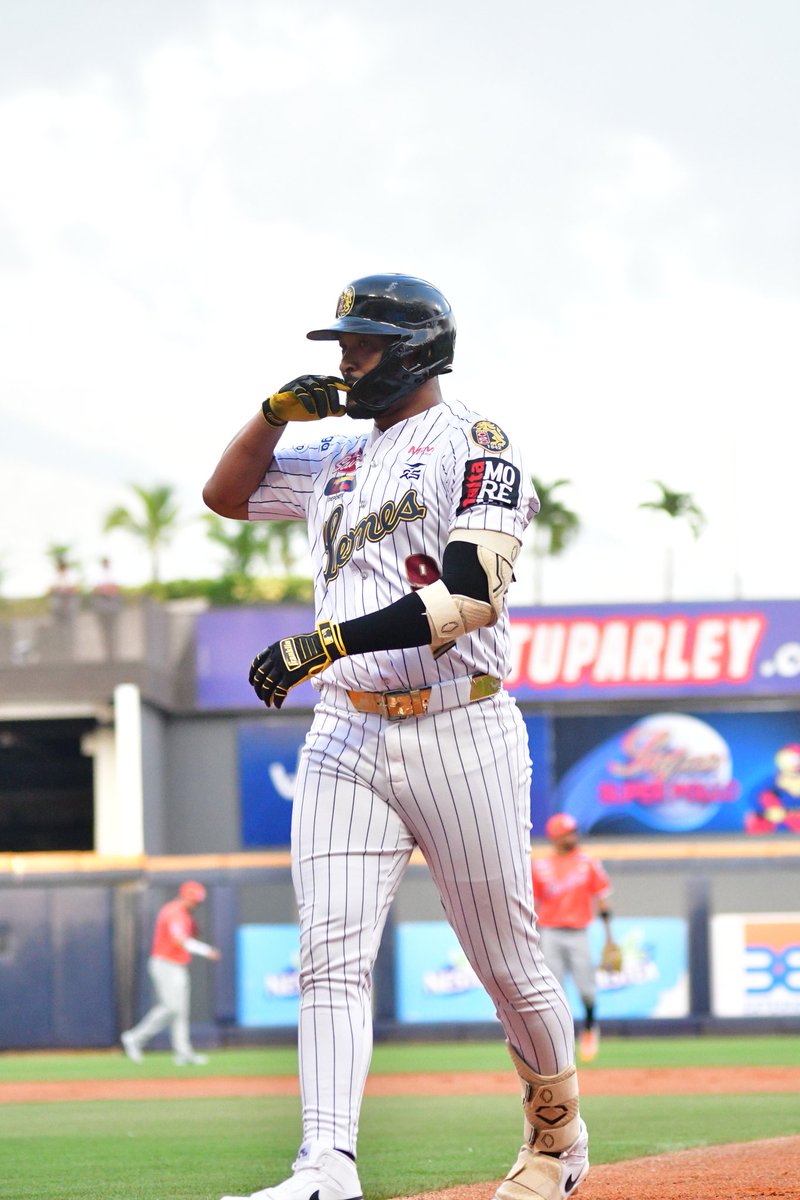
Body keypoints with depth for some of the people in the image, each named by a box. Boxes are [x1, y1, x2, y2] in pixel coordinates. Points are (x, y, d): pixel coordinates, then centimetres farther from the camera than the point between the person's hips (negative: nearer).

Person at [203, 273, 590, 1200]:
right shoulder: (334, 458, 17)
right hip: (347, 736, 6)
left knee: (508, 965, 5)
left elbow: (472, 598, -18)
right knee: (331, 958, -12)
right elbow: (225, 495, 29)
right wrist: (275, 413, 10)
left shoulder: (473, 447, -5)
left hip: (460, 732, -5)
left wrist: (331, 641, -23)